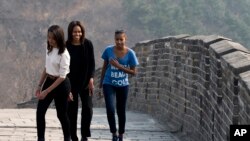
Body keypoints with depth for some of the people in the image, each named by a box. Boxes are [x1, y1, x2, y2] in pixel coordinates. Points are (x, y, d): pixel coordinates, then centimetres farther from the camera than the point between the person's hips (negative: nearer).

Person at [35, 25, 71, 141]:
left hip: (61, 85, -7)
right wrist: (40, 86, 12)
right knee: (40, 111, 0)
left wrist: (46, 91, -20)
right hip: (49, 81, 7)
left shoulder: (63, 54, -21)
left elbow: (62, 77, -21)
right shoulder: (49, 49, 3)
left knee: (61, 114, 4)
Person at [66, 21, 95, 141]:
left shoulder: (88, 44, -3)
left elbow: (92, 63, 1)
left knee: (87, 108, -5)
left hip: (85, 81, 1)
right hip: (71, 82, -1)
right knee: (72, 110, 2)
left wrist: (91, 78, -10)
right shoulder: (66, 46, -7)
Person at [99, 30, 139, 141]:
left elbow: (133, 72, -7)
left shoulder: (130, 53, -10)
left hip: (123, 85, 0)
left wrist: (119, 66, -19)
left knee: (121, 111, 10)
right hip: (108, 84, 0)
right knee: (110, 109, -16)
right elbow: (104, 67, 7)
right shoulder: (108, 50, -7)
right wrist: (101, 82, 15)